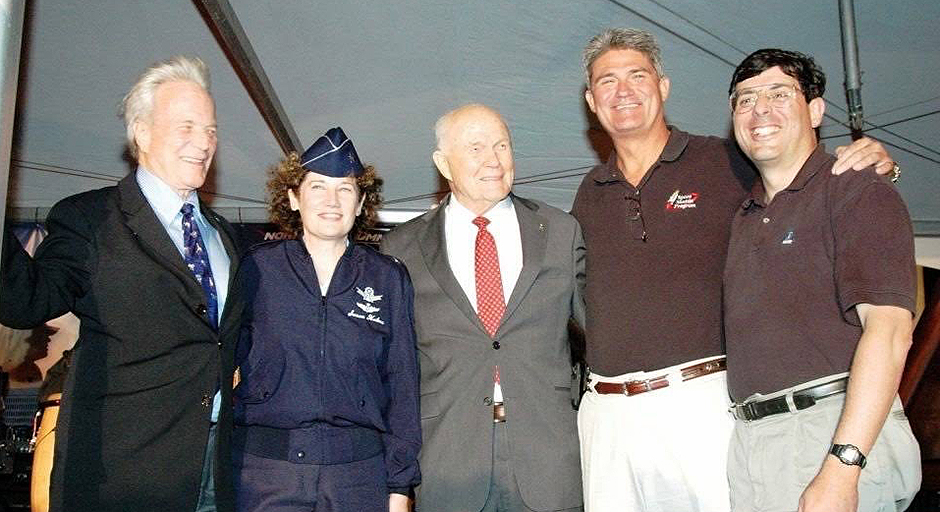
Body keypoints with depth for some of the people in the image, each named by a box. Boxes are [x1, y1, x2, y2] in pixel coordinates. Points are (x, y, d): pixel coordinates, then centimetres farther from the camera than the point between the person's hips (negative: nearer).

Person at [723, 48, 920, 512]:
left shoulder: (858, 192, -3)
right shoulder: (743, 219, 17)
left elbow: (889, 330, -14)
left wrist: (841, 467, -22)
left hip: (837, 432, -6)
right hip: (750, 437, 6)